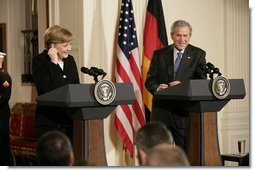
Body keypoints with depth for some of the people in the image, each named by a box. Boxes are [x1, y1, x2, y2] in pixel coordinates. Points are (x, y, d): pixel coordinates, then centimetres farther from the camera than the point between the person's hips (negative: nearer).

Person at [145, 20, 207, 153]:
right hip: (161, 111, 2)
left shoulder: (198, 54, 5)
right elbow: (149, 80, 5)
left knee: (187, 151, -1)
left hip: (185, 112, -1)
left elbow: (202, 81, -4)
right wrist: (157, 88, -18)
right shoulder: (159, 54, 9)